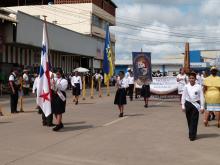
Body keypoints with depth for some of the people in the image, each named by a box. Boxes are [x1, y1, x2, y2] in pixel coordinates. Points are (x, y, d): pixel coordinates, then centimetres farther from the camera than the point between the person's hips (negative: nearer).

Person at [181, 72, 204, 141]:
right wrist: (183, 106, 5)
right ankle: (191, 134, 25)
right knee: (189, 120, 10)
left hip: (195, 104, -2)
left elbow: (201, 97, -1)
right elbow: (183, 96, 6)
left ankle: (192, 135, 1)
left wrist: (202, 107, -3)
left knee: (194, 120, -3)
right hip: (188, 104, 3)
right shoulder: (186, 87, 2)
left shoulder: (198, 87, -4)